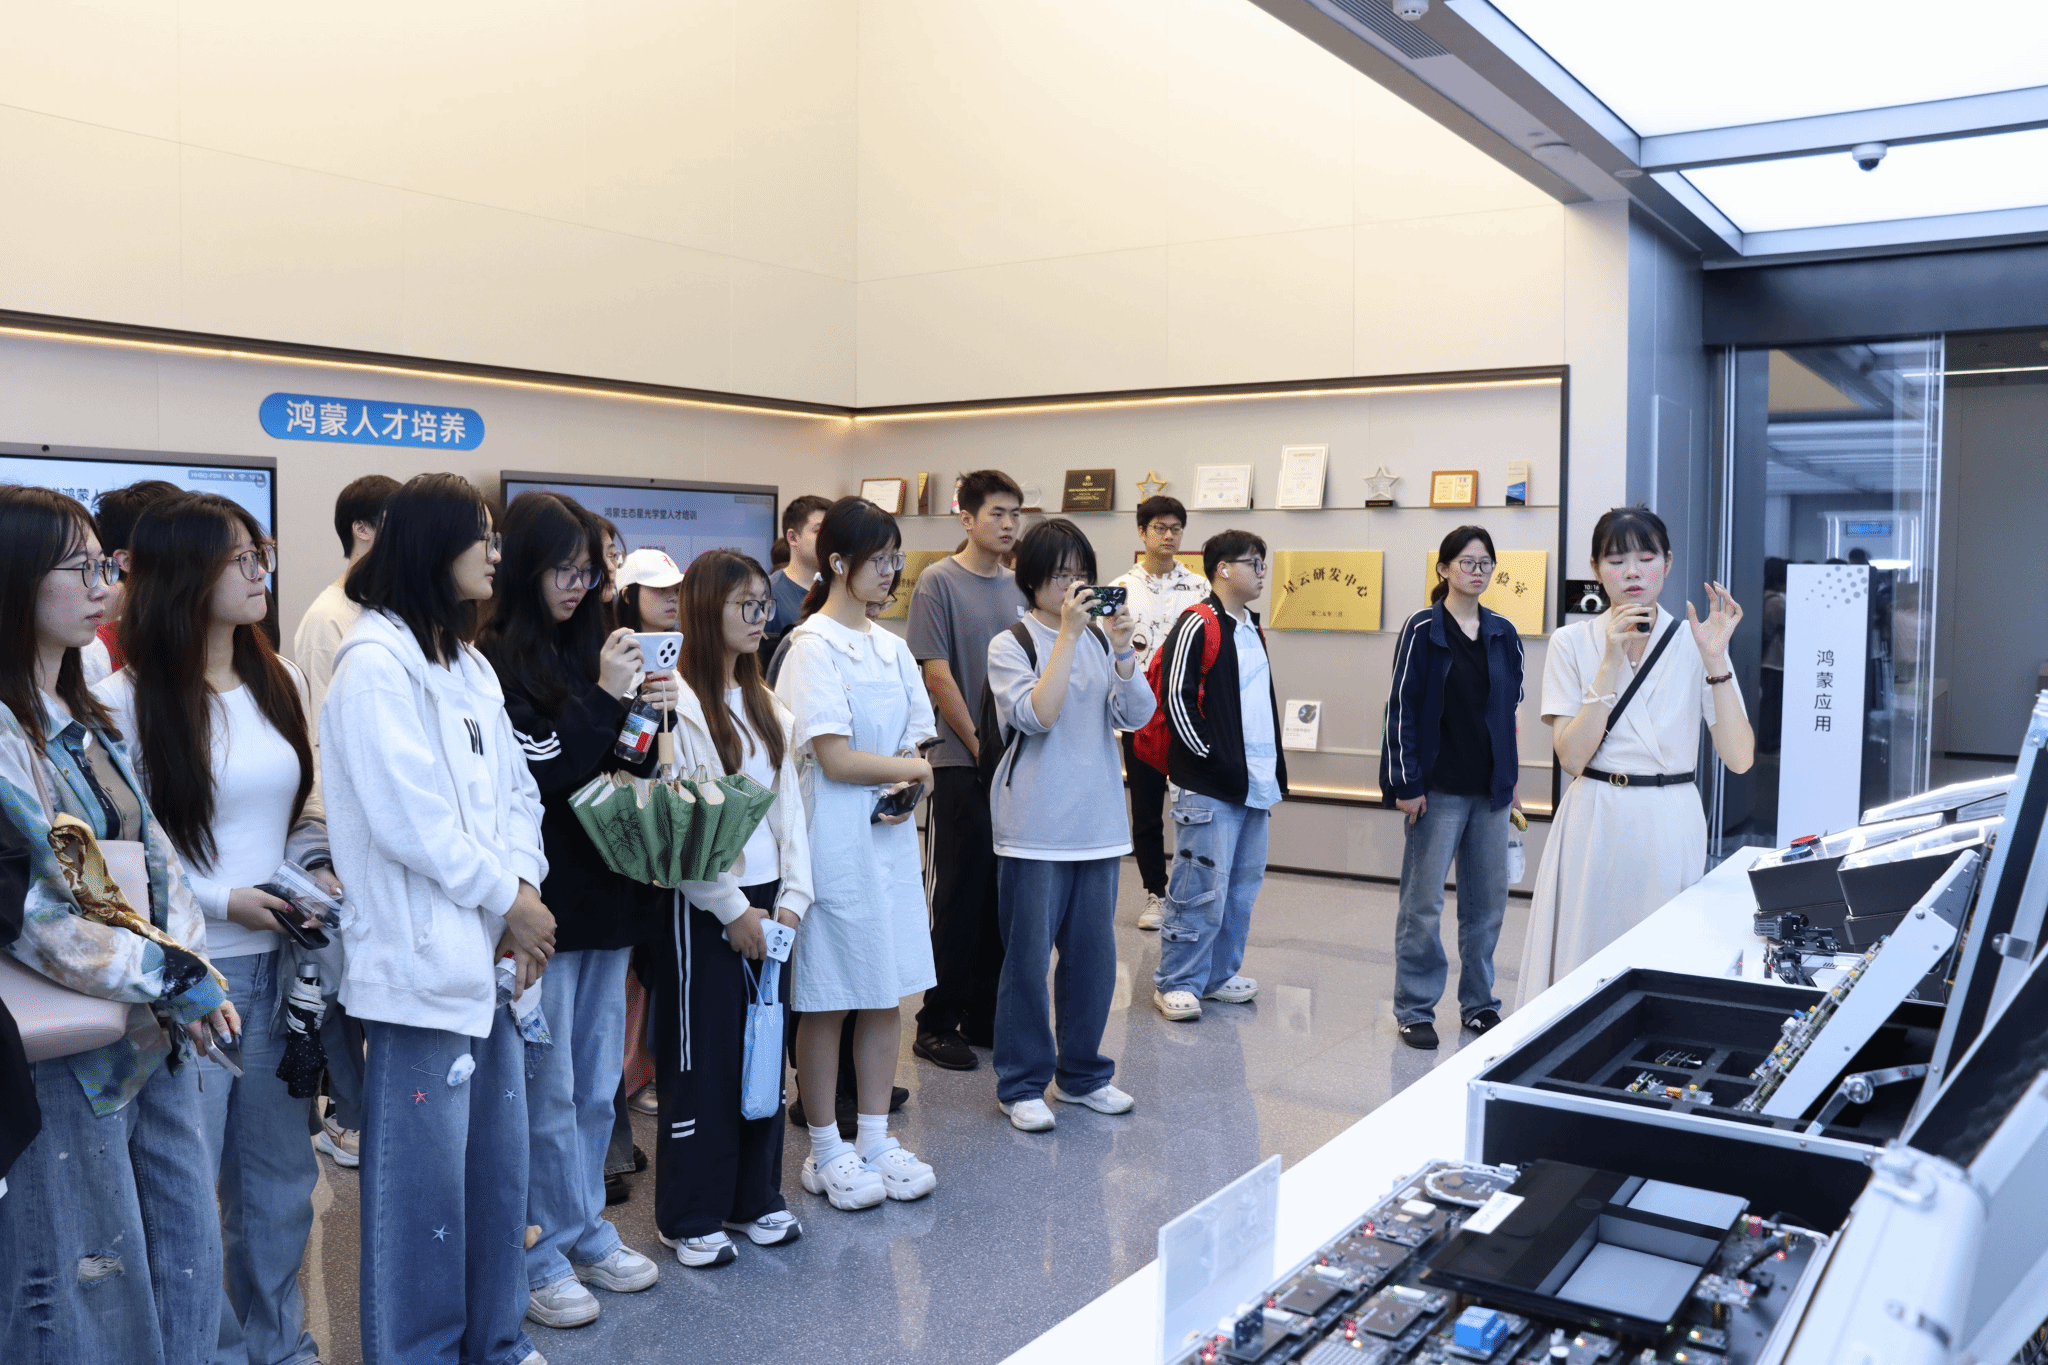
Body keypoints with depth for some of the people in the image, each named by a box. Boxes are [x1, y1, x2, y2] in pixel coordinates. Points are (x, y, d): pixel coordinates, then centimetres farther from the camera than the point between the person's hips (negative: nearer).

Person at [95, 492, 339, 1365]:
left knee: (280, 1169, 16)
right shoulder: (127, 701, -10)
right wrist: (224, 902, -16)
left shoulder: (280, 684, 8)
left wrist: (318, 870, -2)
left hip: (281, 961, 6)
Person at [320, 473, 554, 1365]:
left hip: (492, 954, 8)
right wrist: (508, 898, -10)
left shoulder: (468, 664, 15)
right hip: (424, 959, -8)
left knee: (499, 1160, 16)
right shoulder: (375, 663, -12)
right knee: (423, 1174, 3)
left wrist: (521, 892, -4)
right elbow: (410, 816, -18)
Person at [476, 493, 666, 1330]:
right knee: (548, 1093, 4)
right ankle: (542, 1254, 19)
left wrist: (652, 715, -4)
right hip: (540, 902, -6)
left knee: (597, 1086, 16)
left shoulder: (585, 650, 9)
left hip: (606, 893, 7)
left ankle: (586, 1234, 30)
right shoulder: (493, 662, -11)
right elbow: (538, 773, -17)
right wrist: (606, 698, -17)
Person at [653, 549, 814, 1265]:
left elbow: (788, 805, 12)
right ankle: (690, 1217, 16)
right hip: (702, 907, -7)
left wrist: (790, 899, 2)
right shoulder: (678, 704, -12)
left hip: (765, 899, 7)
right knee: (702, 1061, 2)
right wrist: (733, 909, -12)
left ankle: (755, 1197, 27)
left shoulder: (766, 707, 12)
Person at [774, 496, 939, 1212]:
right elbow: (835, 758, -16)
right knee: (825, 1002, 4)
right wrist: (913, 769, -5)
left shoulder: (890, 647, 11)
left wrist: (906, 786, -10)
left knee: (885, 993, 12)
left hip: (891, 839, 7)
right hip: (835, 845, -7)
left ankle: (875, 1140, 25)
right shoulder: (814, 645, -11)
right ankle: (826, 1151, 18)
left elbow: (913, 743, 11)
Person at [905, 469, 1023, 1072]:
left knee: (1002, 895, 10)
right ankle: (937, 1023, 12)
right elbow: (938, 676, -9)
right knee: (959, 897, 1)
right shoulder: (939, 582, -5)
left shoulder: (1018, 586, 11)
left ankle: (985, 1017, 22)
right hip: (962, 765, -5)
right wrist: (981, 748, -9)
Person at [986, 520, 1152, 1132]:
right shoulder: (1010, 644, -5)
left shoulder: (1100, 638, 7)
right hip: (1034, 827, -4)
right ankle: (1021, 1084, 17)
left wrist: (1122, 648, -15)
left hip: (1097, 822, 5)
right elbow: (1038, 715, -20)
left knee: (1094, 953, 12)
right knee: (1028, 956, 2)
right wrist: (1069, 633, -20)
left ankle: (1081, 1073, 28)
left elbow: (1136, 715, -1)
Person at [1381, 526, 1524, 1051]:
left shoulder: (1503, 633, 8)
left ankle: (1478, 1002, 24)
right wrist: (1406, 783, -12)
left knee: (1487, 901, 11)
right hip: (1439, 788, -5)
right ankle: (1414, 1009, 11)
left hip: (1491, 789, 5)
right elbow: (1402, 708, -9)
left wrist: (1510, 777, 9)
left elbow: (1511, 706, 13)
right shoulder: (1422, 629, -7)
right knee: (1423, 903, 1)